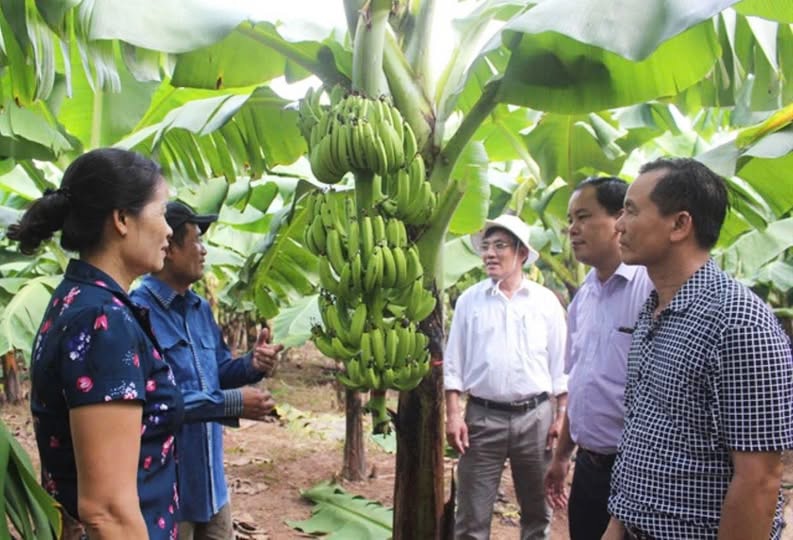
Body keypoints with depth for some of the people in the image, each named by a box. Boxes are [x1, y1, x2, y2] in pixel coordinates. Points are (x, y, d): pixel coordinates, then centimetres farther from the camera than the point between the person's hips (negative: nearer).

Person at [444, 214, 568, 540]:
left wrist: (561, 416, 1)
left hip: (535, 416, 1)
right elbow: (453, 362, 3)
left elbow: (560, 364, 4)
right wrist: (453, 414, -4)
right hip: (483, 417, 0)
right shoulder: (469, 300, 2)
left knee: (537, 510, 14)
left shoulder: (546, 301, 2)